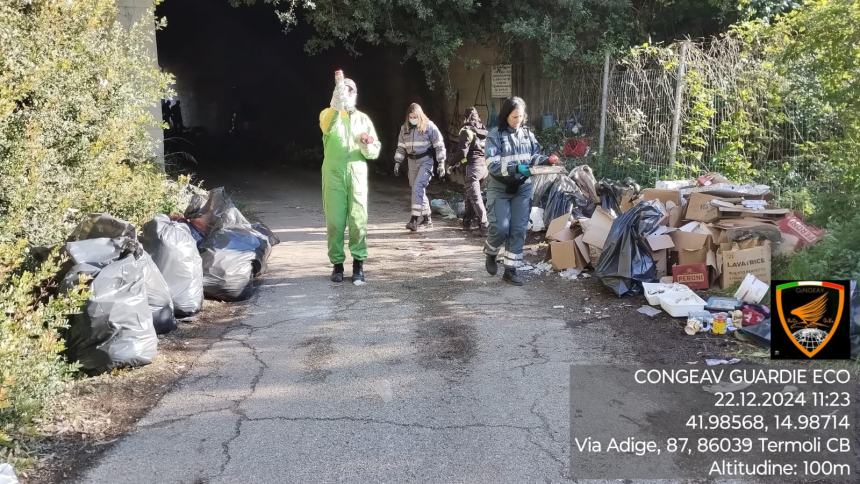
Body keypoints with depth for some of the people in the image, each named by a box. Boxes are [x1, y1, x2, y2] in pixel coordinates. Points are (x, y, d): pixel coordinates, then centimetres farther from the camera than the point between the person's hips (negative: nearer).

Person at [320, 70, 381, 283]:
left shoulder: (363, 118, 13)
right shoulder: (328, 114, 6)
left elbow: (374, 152, 11)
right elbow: (328, 127, -21)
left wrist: (367, 144, -14)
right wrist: (338, 86, -28)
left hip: (357, 175, 1)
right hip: (333, 175, -1)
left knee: (358, 221, -3)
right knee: (335, 222, -1)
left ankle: (358, 264, 5)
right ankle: (337, 263, 10)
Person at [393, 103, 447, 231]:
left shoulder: (429, 126, -8)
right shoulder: (404, 128, 7)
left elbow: (439, 145, -6)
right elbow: (401, 147, 14)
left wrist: (441, 163, -10)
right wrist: (397, 163, 9)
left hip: (425, 160, -6)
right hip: (412, 161, 6)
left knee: (418, 187, -18)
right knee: (419, 190, 9)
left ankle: (414, 219, -20)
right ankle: (427, 219, 20)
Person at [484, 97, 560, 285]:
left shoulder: (527, 134, 5)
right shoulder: (495, 135, -9)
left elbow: (534, 157, 12)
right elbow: (493, 164, -17)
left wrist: (547, 160, -9)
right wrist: (515, 168, -29)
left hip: (523, 188, 4)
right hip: (500, 189, -4)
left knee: (519, 230, 2)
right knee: (500, 228, -9)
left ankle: (511, 270, 12)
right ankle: (491, 254, 23)